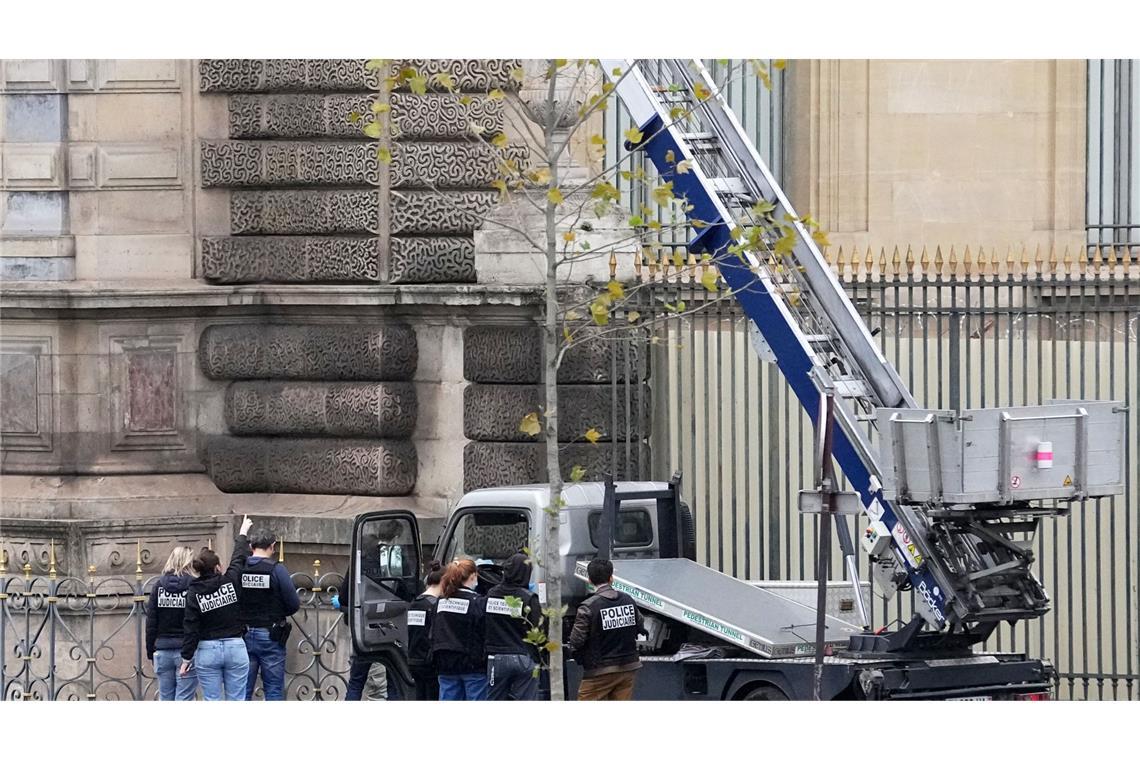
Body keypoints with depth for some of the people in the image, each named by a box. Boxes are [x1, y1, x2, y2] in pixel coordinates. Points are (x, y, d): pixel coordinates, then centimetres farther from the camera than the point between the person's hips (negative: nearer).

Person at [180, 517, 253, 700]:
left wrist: (187, 658, 0)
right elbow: (239, 558, 14)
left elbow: (190, 628, -6)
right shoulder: (231, 581, -5)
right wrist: (242, 534, 33)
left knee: (212, 702, 4)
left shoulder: (194, 592, -6)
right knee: (236, 701, 3)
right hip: (235, 646, 0)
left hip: (207, 650, 0)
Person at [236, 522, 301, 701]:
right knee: (274, 691, 4)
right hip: (270, 637, -3)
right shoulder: (276, 569, -12)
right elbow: (294, 604, -9)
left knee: (243, 691, 10)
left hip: (243, 636, 3)